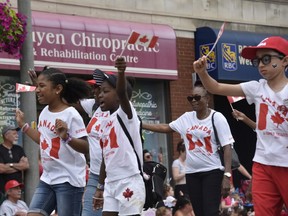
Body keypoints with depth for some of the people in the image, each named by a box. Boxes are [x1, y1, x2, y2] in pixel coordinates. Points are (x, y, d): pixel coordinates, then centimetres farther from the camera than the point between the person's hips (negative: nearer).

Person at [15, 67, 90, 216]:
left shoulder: (71, 115, -16)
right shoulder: (44, 112, 8)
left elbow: (85, 148, -18)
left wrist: (66, 137, -34)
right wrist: (23, 125, 23)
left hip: (68, 180, -8)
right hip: (47, 178, 8)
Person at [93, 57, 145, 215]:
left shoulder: (125, 113, -5)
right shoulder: (105, 123, 17)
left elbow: (122, 93, -28)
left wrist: (121, 72, -47)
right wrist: (100, 187, 20)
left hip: (129, 182, -8)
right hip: (111, 183, 8)